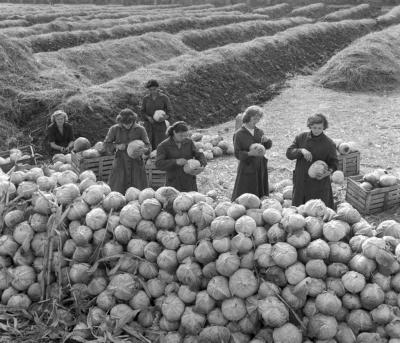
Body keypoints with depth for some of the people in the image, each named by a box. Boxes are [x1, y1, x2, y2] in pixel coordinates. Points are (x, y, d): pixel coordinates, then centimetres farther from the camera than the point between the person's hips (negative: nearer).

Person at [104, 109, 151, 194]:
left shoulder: (140, 129, -1)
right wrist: (117, 146, -10)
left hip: (136, 164, 0)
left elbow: (148, 146, 1)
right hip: (120, 164, 0)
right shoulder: (114, 129, 1)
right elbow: (106, 144, 9)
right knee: (116, 192, -4)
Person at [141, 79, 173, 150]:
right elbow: (143, 112, 6)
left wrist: (165, 117, -21)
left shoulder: (164, 98, 0)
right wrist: (148, 117, -14)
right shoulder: (146, 99, 7)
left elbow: (169, 111, 0)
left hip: (160, 125, -2)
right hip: (148, 125, 2)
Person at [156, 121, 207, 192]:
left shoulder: (189, 142, 3)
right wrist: (176, 162, -31)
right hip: (173, 185, -3)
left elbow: (199, 155, 2)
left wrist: (202, 163, -22)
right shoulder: (163, 146, -8)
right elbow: (159, 164, -17)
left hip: (190, 184, 3)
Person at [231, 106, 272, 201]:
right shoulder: (239, 134, -8)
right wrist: (249, 153, -28)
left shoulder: (259, 132, 9)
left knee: (261, 195, 9)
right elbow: (237, 154, -11)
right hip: (247, 169, -5)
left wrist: (267, 140, -9)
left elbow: (268, 146, 13)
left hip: (261, 169, 6)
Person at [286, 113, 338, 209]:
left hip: (319, 182, -3)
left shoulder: (329, 144, -4)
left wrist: (329, 171, -21)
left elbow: (333, 162, 0)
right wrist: (301, 151, -20)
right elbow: (289, 153, -2)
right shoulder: (301, 138, 2)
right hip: (301, 182, 3)